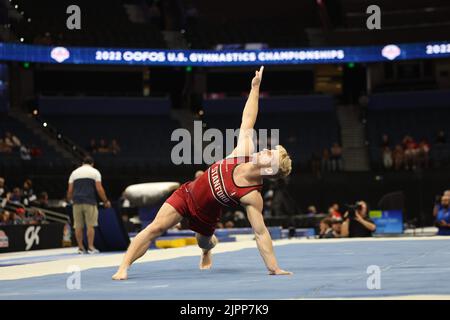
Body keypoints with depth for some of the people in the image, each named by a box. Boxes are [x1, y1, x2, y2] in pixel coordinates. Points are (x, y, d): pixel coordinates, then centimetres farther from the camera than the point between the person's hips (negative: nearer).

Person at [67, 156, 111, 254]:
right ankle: (90, 247, -3)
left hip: (77, 202, 3)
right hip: (90, 202, -3)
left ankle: (80, 247, 6)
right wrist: (106, 201, 4)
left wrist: (69, 200, 21)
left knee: (78, 226, 5)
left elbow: (70, 190, 9)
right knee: (90, 225, 0)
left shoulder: (74, 172, 14)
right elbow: (99, 189, -4)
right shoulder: (95, 172, 5)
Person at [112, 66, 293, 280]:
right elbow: (247, 121, -10)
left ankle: (209, 246, 64)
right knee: (155, 228, -11)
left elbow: (261, 233, -29)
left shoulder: (252, 196, -31)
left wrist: (274, 268, -33)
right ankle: (123, 267, -10)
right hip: (187, 193, 2)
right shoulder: (245, 153, -22)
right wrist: (255, 87, -11)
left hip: (205, 214, -2)